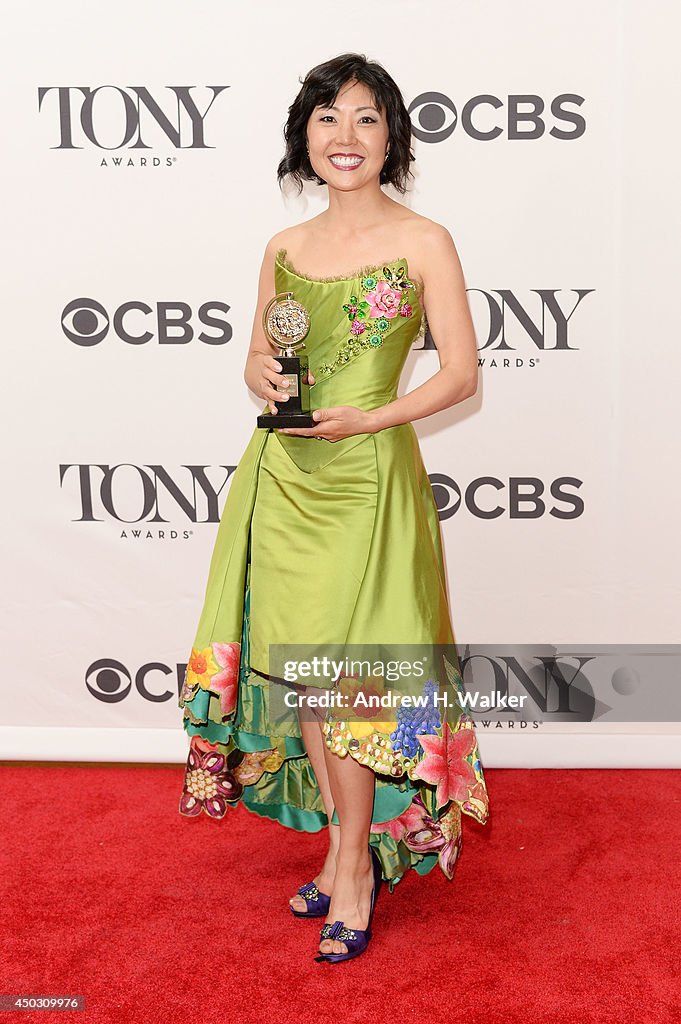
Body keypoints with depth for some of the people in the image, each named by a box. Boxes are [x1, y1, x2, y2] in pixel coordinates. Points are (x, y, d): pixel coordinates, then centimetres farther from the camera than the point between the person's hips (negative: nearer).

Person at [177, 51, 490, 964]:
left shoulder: (424, 242, -3)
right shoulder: (285, 248, 10)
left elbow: (461, 374, -4)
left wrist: (368, 417, -16)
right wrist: (262, 377, -7)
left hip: (367, 475, -5)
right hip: (284, 476, 5)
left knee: (340, 672, -4)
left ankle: (355, 866, 17)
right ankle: (351, 848, 28)